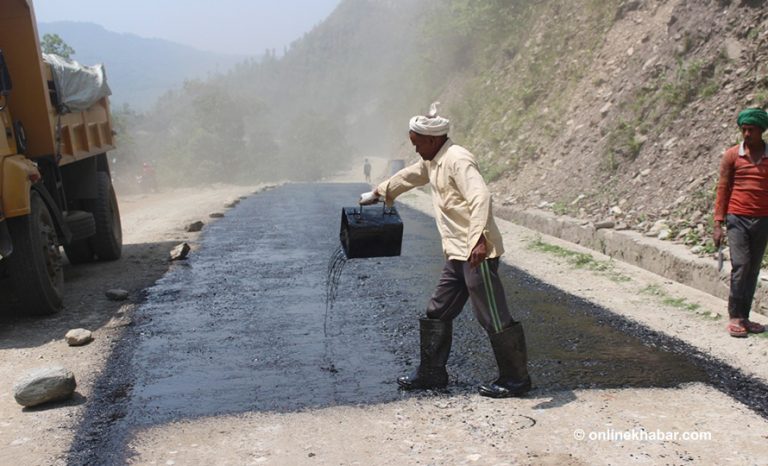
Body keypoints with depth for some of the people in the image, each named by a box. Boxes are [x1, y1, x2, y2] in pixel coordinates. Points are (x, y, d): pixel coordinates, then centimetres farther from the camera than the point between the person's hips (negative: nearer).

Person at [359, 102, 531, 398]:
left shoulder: (457, 160, -16)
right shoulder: (433, 162, 15)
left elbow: (480, 197, -29)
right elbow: (409, 176, 33)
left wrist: (479, 238, -41)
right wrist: (379, 193, 47)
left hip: (478, 253, -10)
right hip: (457, 254, 10)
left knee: (494, 318, -2)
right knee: (437, 313, 15)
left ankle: (516, 380, 12)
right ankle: (432, 373, 27)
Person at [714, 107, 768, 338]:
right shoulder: (732, 156, 0)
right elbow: (722, 189, 1)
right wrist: (718, 223, -4)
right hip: (737, 218, -3)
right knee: (740, 265, -11)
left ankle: (745, 317, 14)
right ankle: (734, 317, -3)